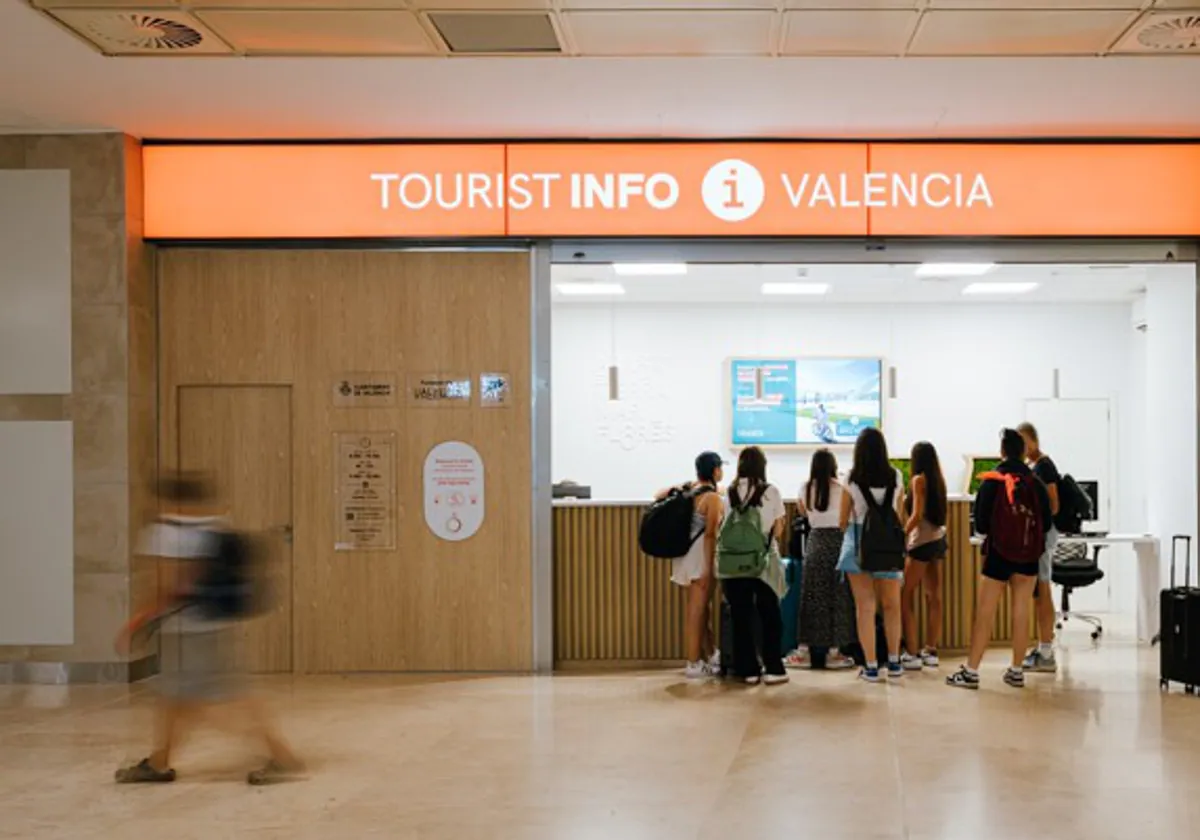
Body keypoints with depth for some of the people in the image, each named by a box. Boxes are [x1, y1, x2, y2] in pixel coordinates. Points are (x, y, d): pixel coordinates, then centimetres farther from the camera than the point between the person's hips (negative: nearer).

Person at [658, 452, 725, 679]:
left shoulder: (691, 488, 8)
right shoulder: (713, 497, -15)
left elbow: (659, 495, 17)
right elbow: (710, 535, -18)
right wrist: (708, 569, -18)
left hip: (686, 554, 8)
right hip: (700, 557, -8)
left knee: (703, 608, 17)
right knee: (697, 610, -2)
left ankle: (711, 655, 28)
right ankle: (694, 664, 4)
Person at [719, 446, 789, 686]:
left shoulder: (730, 492, 0)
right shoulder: (771, 492, -5)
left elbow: (724, 527, -4)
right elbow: (778, 531, -4)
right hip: (764, 561, -2)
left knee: (741, 617, 7)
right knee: (769, 616, 9)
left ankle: (748, 669, 9)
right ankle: (773, 669, 7)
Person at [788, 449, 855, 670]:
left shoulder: (806, 488, 2)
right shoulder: (840, 488, -8)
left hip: (815, 540, 3)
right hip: (837, 540, -3)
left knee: (811, 595, 6)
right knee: (837, 596, 4)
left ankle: (804, 651, 7)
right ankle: (833, 651, 5)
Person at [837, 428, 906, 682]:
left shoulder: (853, 480, -7)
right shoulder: (895, 478, -3)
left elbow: (843, 521, 1)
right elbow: (899, 518, 6)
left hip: (859, 546, -2)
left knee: (865, 607, 3)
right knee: (891, 605, 16)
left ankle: (871, 666, 5)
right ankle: (894, 662, 22)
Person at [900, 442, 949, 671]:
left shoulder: (919, 479, -12)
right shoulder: (938, 479, 8)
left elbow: (917, 515, -18)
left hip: (922, 540, -8)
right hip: (939, 538, 8)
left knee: (906, 597, -3)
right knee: (934, 597, 10)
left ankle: (911, 654, -6)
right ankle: (930, 651, 15)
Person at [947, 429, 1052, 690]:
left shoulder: (991, 482, -9)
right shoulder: (1036, 483, -2)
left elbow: (980, 524, -7)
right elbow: (1046, 523, 3)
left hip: (998, 554, -2)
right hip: (1028, 556, 2)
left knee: (985, 613, 1)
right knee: (1021, 613, 9)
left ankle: (971, 671, 2)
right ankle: (1016, 671, 13)